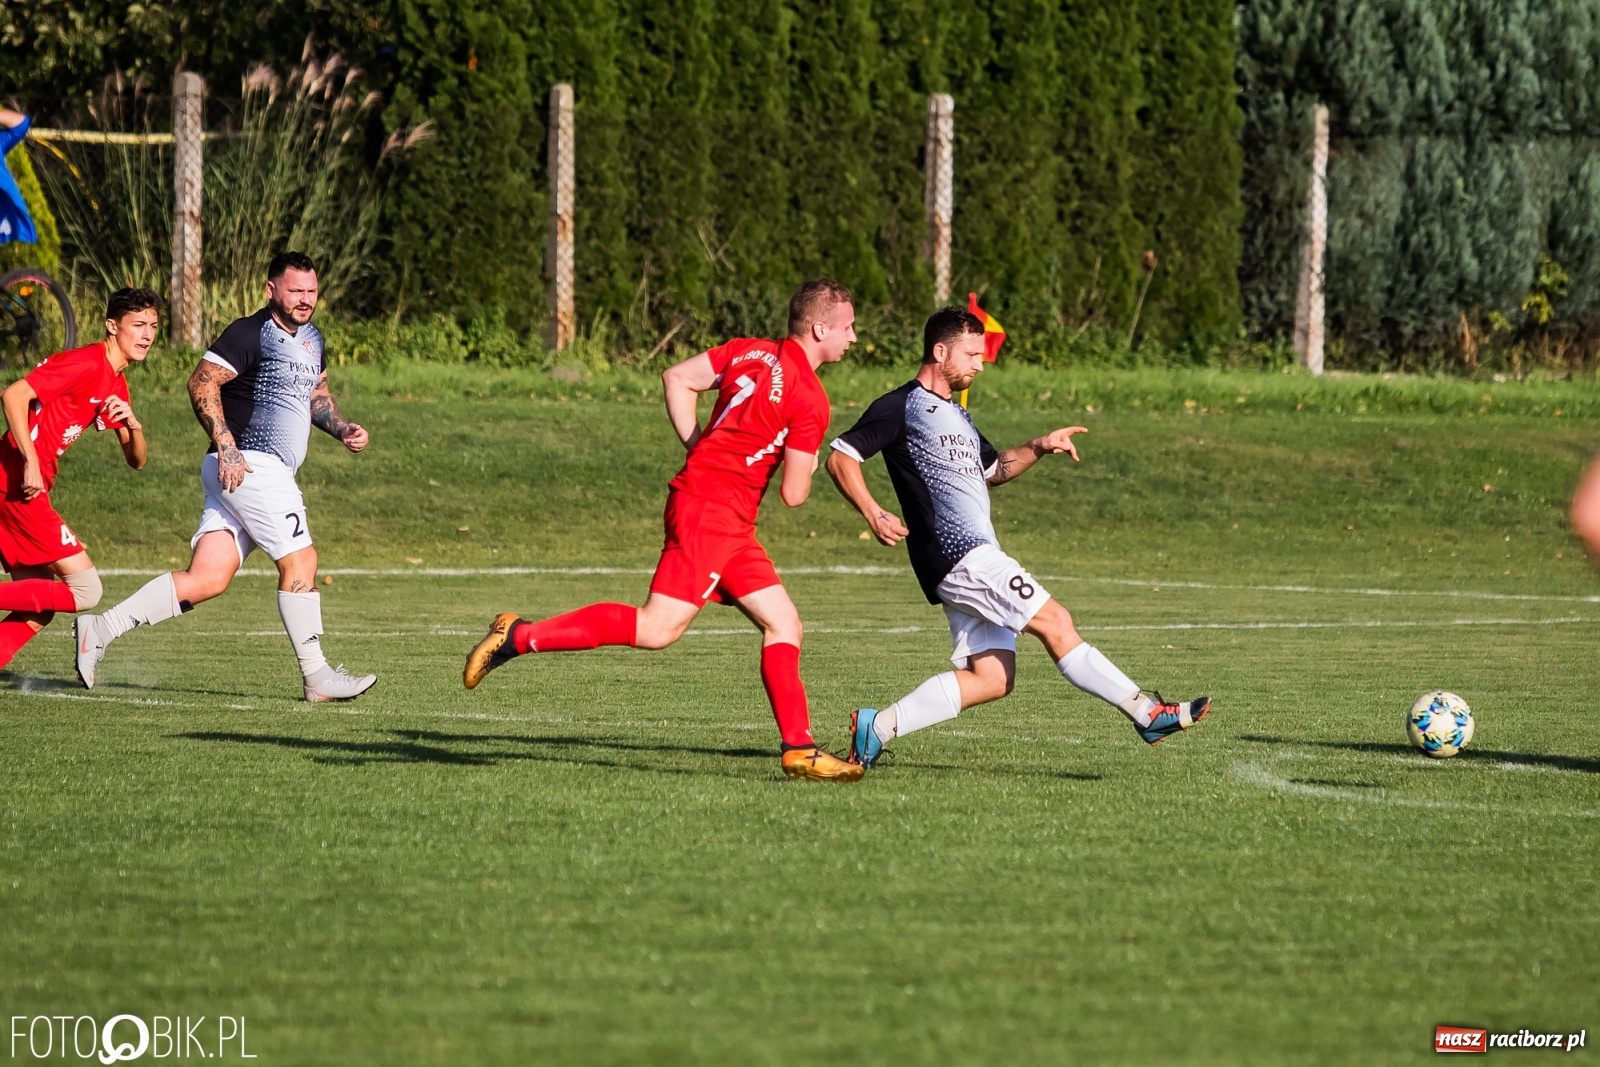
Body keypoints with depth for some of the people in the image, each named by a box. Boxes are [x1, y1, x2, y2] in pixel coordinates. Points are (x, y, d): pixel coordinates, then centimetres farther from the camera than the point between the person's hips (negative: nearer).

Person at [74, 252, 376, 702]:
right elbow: (202, 382, -16)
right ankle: (317, 678, -1)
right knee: (300, 560, -8)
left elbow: (315, 395, 33)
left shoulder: (311, 339, 19)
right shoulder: (250, 333, -10)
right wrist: (227, 447, -23)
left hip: (271, 474, 9)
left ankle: (98, 630, 1)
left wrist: (341, 428, 14)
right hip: (248, 467, -9)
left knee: (208, 579, 0)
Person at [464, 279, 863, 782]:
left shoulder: (750, 351, 11)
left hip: (731, 528, 10)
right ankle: (518, 636, -10)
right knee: (657, 628, -12)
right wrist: (806, 468, 12)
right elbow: (793, 494, -11)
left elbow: (677, 378, 12)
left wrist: (701, 449, 14)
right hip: (709, 512, -10)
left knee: (783, 625, 8)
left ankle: (799, 748, 7)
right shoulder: (811, 401, -12)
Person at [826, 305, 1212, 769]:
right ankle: (1147, 712, -11)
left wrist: (1038, 448, 20)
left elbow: (992, 470, 37)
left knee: (991, 678, 1)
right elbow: (839, 458, -9)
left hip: (973, 561, 10)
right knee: (1054, 622, -12)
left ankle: (877, 727, 3)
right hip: (958, 555, -10)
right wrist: (874, 515, -21)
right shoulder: (901, 407, -4)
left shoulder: (954, 415, 25)